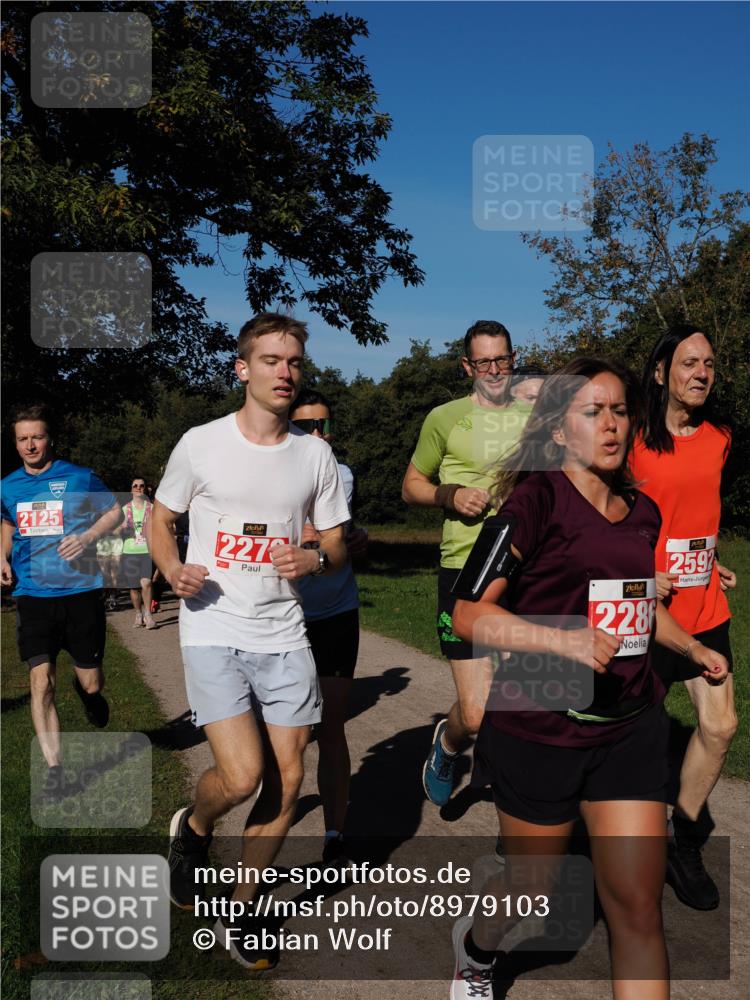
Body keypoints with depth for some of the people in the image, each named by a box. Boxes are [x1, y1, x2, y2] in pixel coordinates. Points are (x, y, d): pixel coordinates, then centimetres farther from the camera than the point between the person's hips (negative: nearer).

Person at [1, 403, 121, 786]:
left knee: (91, 684, 5)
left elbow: (113, 512, 6)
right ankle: (53, 766, 2)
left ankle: (83, 687, 42)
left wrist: (88, 537, -11)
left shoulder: (79, 478, -4)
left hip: (81, 592, -2)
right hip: (33, 596, 2)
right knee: (41, 681, -7)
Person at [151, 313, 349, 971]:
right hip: (214, 630, -3)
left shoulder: (315, 455, 4)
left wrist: (314, 560, -14)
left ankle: (240, 914, 29)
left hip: (284, 634, 4)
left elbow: (338, 546, 9)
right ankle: (193, 829, 23)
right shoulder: (200, 444, -3)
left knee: (286, 783, 6)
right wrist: (174, 570, -14)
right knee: (241, 778, -15)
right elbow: (160, 522, 7)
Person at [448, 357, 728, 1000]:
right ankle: (476, 946, 50)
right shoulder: (536, 499, -13)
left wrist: (692, 647, 17)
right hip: (538, 730, -4)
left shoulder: (643, 511, 7)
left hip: (631, 729, 5)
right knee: (530, 888, 15)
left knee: (639, 910, 2)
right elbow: (470, 614, -17)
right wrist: (565, 639, -27)